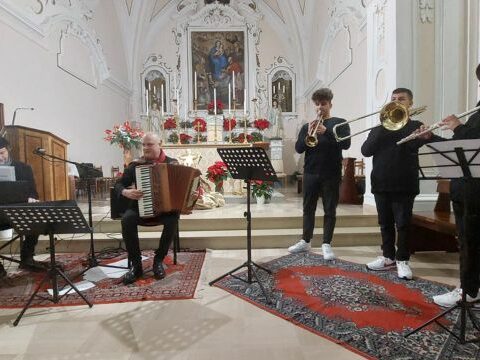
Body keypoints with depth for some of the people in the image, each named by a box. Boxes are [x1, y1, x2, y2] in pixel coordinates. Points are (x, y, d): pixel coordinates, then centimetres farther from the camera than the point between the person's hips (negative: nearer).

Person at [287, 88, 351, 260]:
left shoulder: (339, 123, 4)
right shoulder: (307, 126, 11)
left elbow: (346, 144, -12)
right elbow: (298, 148, 1)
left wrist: (326, 131, -23)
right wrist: (308, 134, -16)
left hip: (331, 174, -2)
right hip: (310, 173, 3)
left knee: (330, 210, 2)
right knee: (308, 208, 10)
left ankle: (326, 244, 13)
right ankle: (305, 241, 22)